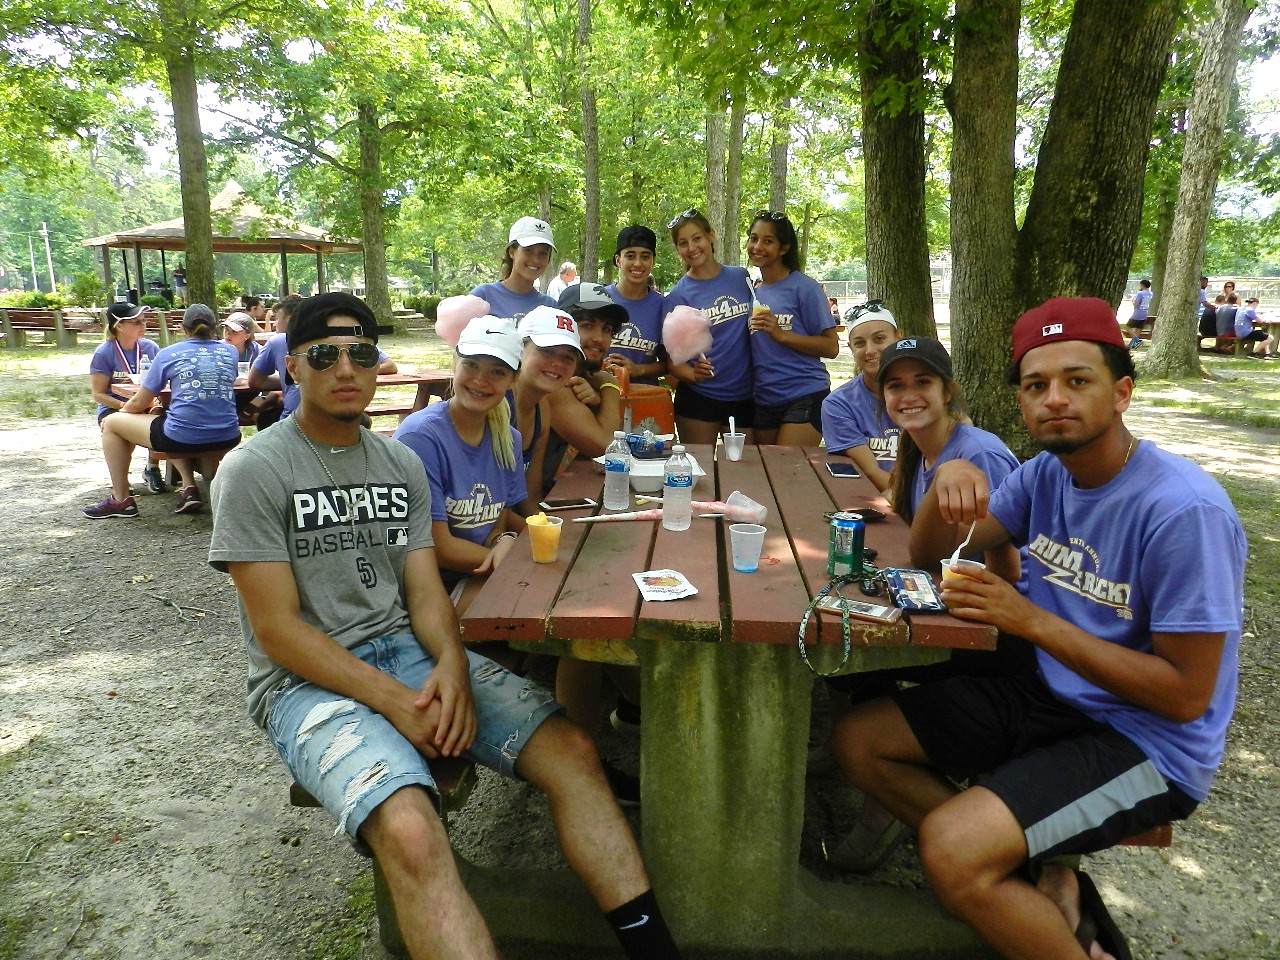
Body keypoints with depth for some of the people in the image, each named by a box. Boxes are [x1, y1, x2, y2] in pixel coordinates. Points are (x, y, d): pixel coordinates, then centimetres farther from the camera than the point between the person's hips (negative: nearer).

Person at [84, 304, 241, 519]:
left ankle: (120, 500, 22)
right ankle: (189, 489, 21)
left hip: (183, 438, -5)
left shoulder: (168, 354, 3)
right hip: (227, 438, 5)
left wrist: (123, 410, 29)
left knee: (111, 423, 20)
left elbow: (139, 404, 7)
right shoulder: (230, 351, 11)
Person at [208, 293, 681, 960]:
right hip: (306, 680, -5)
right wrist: (393, 700, -19)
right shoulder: (253, 470, -6)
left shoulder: (402, 464, 10)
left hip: (407, 648, 5)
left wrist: (450, 664, -15)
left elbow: (424, 590, 7)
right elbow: (276, 628, -11)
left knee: (569, 750, -13)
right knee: (409, 831, -33)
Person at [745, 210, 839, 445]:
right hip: (763, 401, 6)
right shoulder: (752, 292, 11)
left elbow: (831, 347, -10)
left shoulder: (804, 287, -6)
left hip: (805, 398, -6)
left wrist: (780, 334, -19)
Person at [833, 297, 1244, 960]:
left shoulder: (1184, 510, -23)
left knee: (952, 848, -28)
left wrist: (1029, 620, -25)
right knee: (859, 742, 2)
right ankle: (1040, 884, 4)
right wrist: (948, 484, -17)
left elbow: (1186, 695, -21)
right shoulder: (1046, 474, -1)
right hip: (1053, 696, 8)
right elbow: (928, 556, 4)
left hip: (1151, 742, -8)